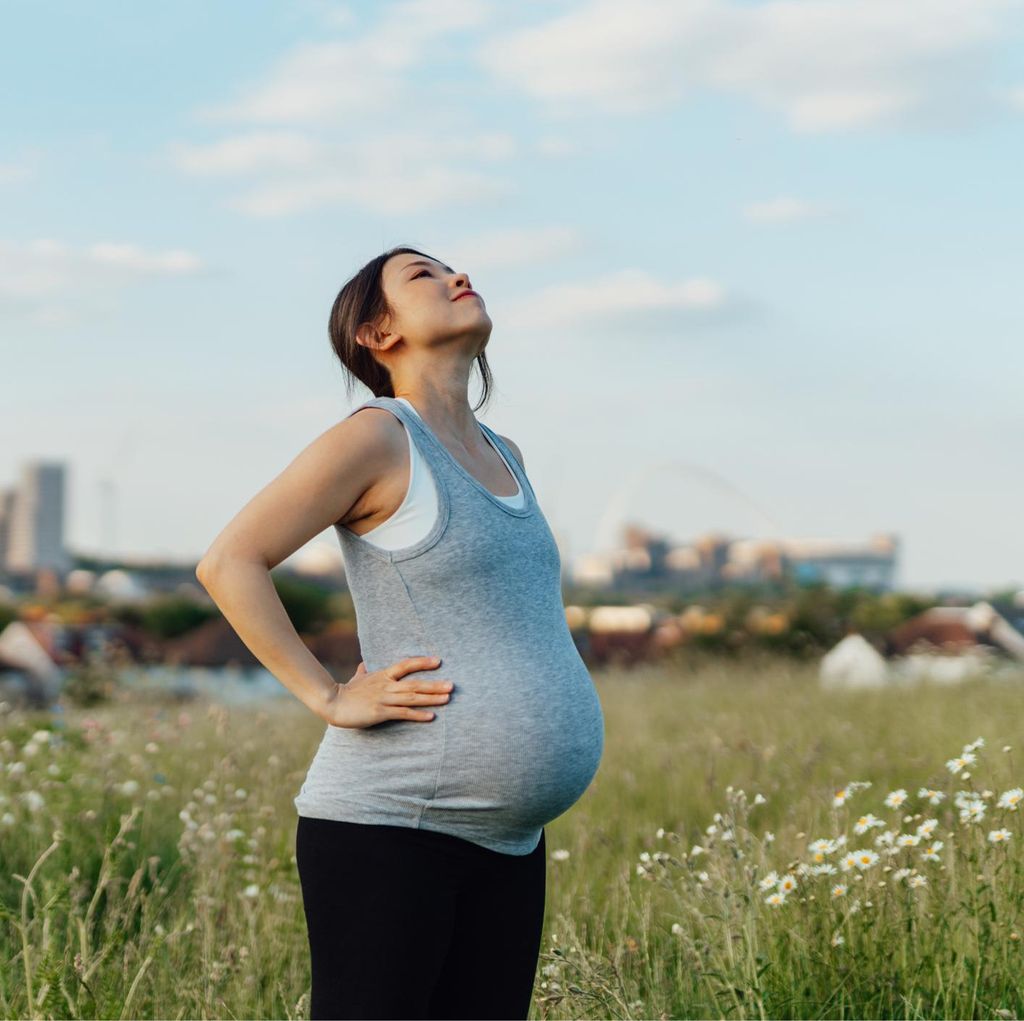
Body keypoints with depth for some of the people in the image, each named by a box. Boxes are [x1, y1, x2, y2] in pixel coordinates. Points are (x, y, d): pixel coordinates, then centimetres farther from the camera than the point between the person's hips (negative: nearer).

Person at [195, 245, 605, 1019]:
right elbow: (229, 562, -13)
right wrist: (328, 697, -16)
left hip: (509, 840, 8)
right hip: (387, 825, -8)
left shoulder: (504, 457, 17)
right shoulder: (376, 438, -6)